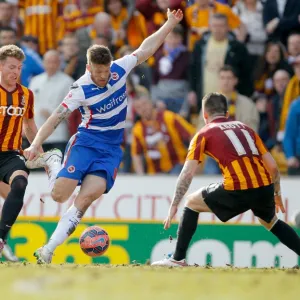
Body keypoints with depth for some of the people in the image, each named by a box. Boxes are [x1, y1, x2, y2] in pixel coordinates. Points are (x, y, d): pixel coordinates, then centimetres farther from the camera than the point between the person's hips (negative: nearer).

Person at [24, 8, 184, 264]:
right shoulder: (81, 90, -15)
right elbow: (55, 118, -15)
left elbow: (146, 49, 10)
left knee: (90, 194, -19)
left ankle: (49, 250, -17)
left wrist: (170, 23, 13)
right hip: (86, 143, -3)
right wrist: (35, 145, -26)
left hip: (112, 149, 3)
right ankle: (52, 162, 21)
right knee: (59, 195, -15)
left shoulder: (120, 69, -4)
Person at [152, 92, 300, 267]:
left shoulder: (204, 134, 13)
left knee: (192, 203, 19)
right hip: (265, 187, 4)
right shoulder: (245, 128, 24)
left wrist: (174, 206, 6)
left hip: (237, 190, -4)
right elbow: (272, 166, 20)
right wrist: (277, 194, 32)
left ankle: (178, 259, 14)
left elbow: (187, 173, 3)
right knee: (271, 222, 33)